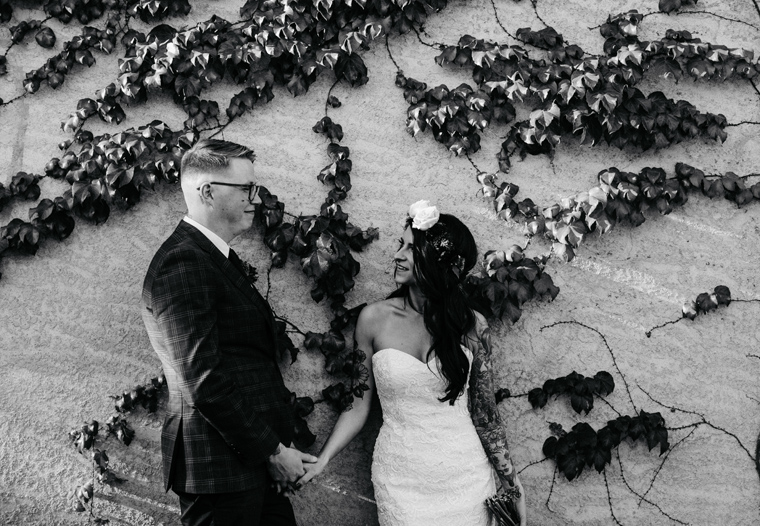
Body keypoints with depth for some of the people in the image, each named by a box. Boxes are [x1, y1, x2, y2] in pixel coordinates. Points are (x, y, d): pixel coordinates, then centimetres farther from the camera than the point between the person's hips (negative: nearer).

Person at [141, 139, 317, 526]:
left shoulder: (218, 257, 15)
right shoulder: (181, 264, -16)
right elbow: (204, 382, -21)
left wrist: (278, 443, 9)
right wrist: (272, 451, -14)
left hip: (257, 457, 9)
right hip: (220, 466, -9)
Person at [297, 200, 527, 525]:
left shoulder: (471, 327, -5)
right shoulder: (374, 319, -5)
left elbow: (484, 413, 3)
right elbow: (358, 405, 0)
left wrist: (512, 485, 4)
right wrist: (320, 461, -10)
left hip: (466, 475, 1)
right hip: (400, 480, 0)